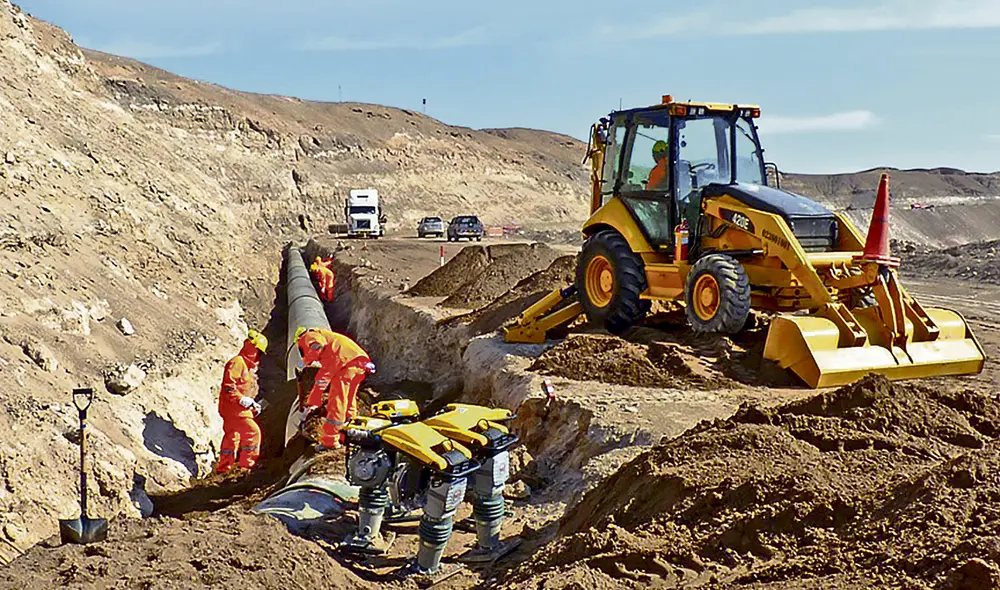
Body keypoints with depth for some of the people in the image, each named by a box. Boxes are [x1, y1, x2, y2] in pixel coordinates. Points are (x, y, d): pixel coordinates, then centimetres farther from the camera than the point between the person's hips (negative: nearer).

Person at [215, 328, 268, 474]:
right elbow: (229, 387, -22)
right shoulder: (237, 362, -14)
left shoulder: (248, 365, 20)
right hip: (232, 407, -10)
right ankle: (247, 463, -9)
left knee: (232, 436, 14)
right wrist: (245, 401, -23)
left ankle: (223, 467, 20)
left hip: (239, 408, 10)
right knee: (253, 432, -13)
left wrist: (253, 405, 16)